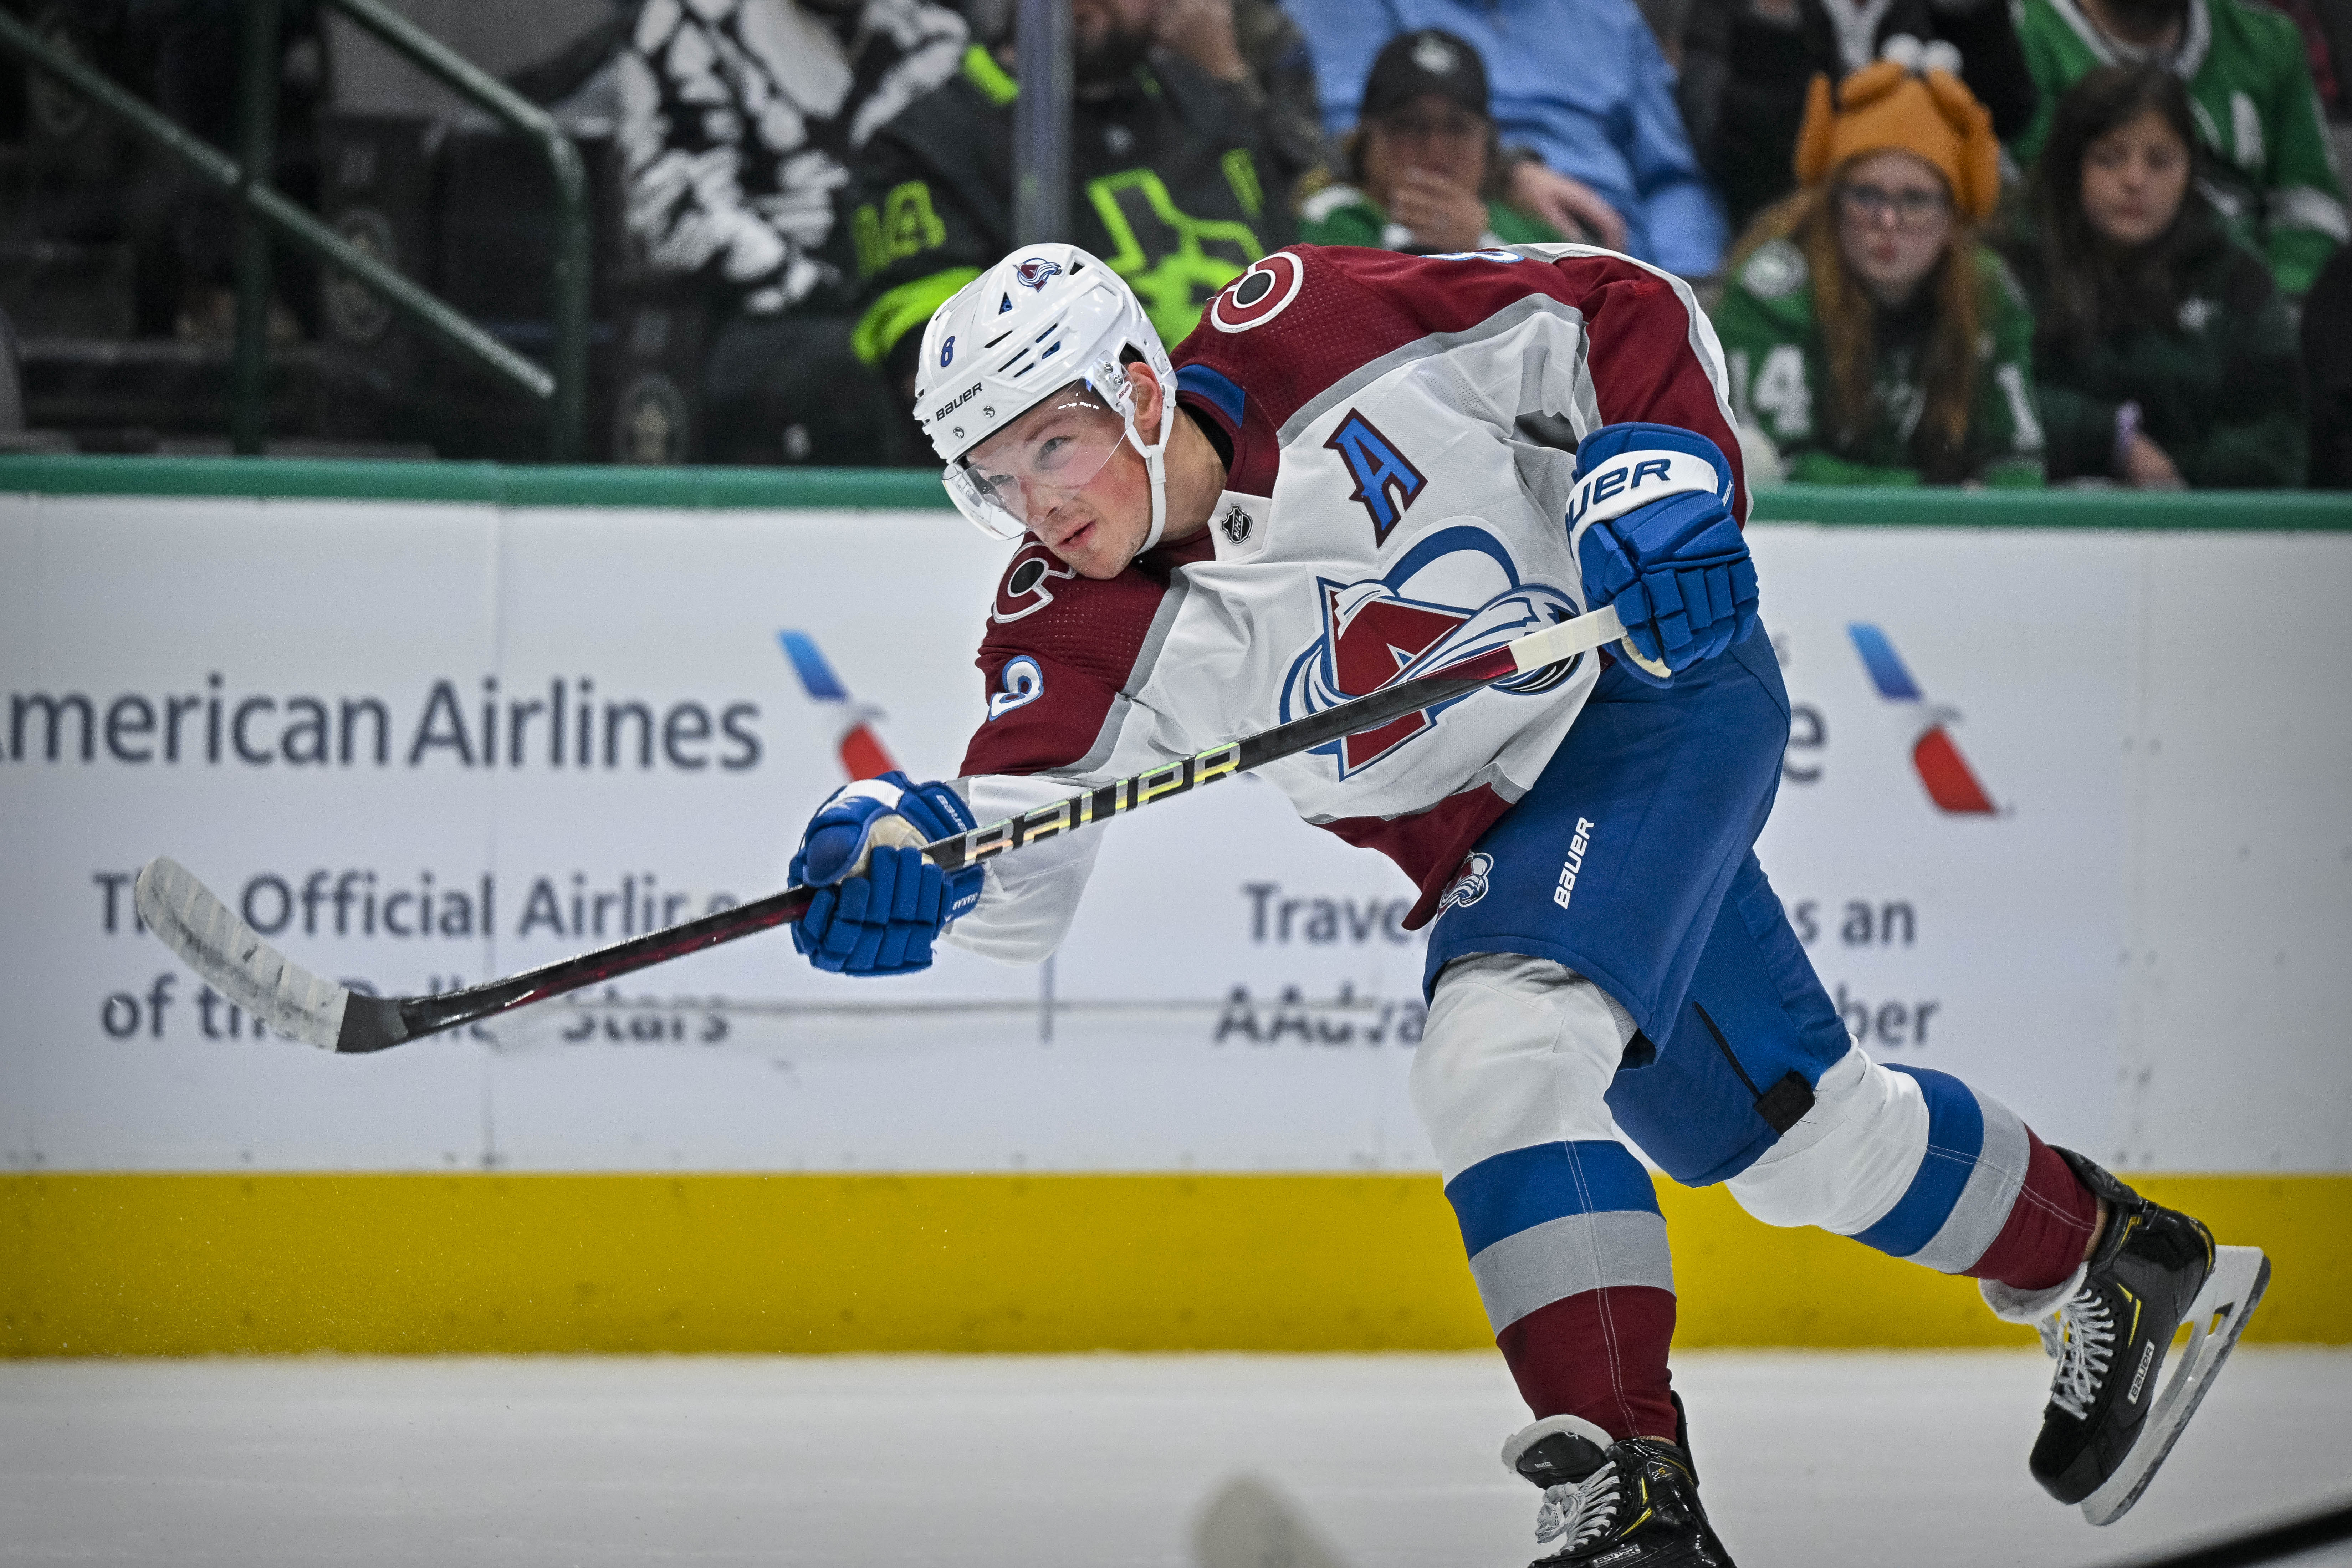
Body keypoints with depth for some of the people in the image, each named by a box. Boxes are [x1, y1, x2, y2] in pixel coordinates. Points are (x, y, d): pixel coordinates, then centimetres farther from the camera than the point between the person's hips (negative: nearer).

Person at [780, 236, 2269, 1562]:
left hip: (1660, 679, -6)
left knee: (1502, 1048, -27)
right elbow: (1025, 877, -25)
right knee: (1799, 1128, 16)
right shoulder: (1079, 637, -14)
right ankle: (2113, 1264, 42)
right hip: (1496, 835, 6)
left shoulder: (1310, 335, -24)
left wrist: (1662, 466, -30)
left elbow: (1627, 309, -14)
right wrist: (915, 855, -46)